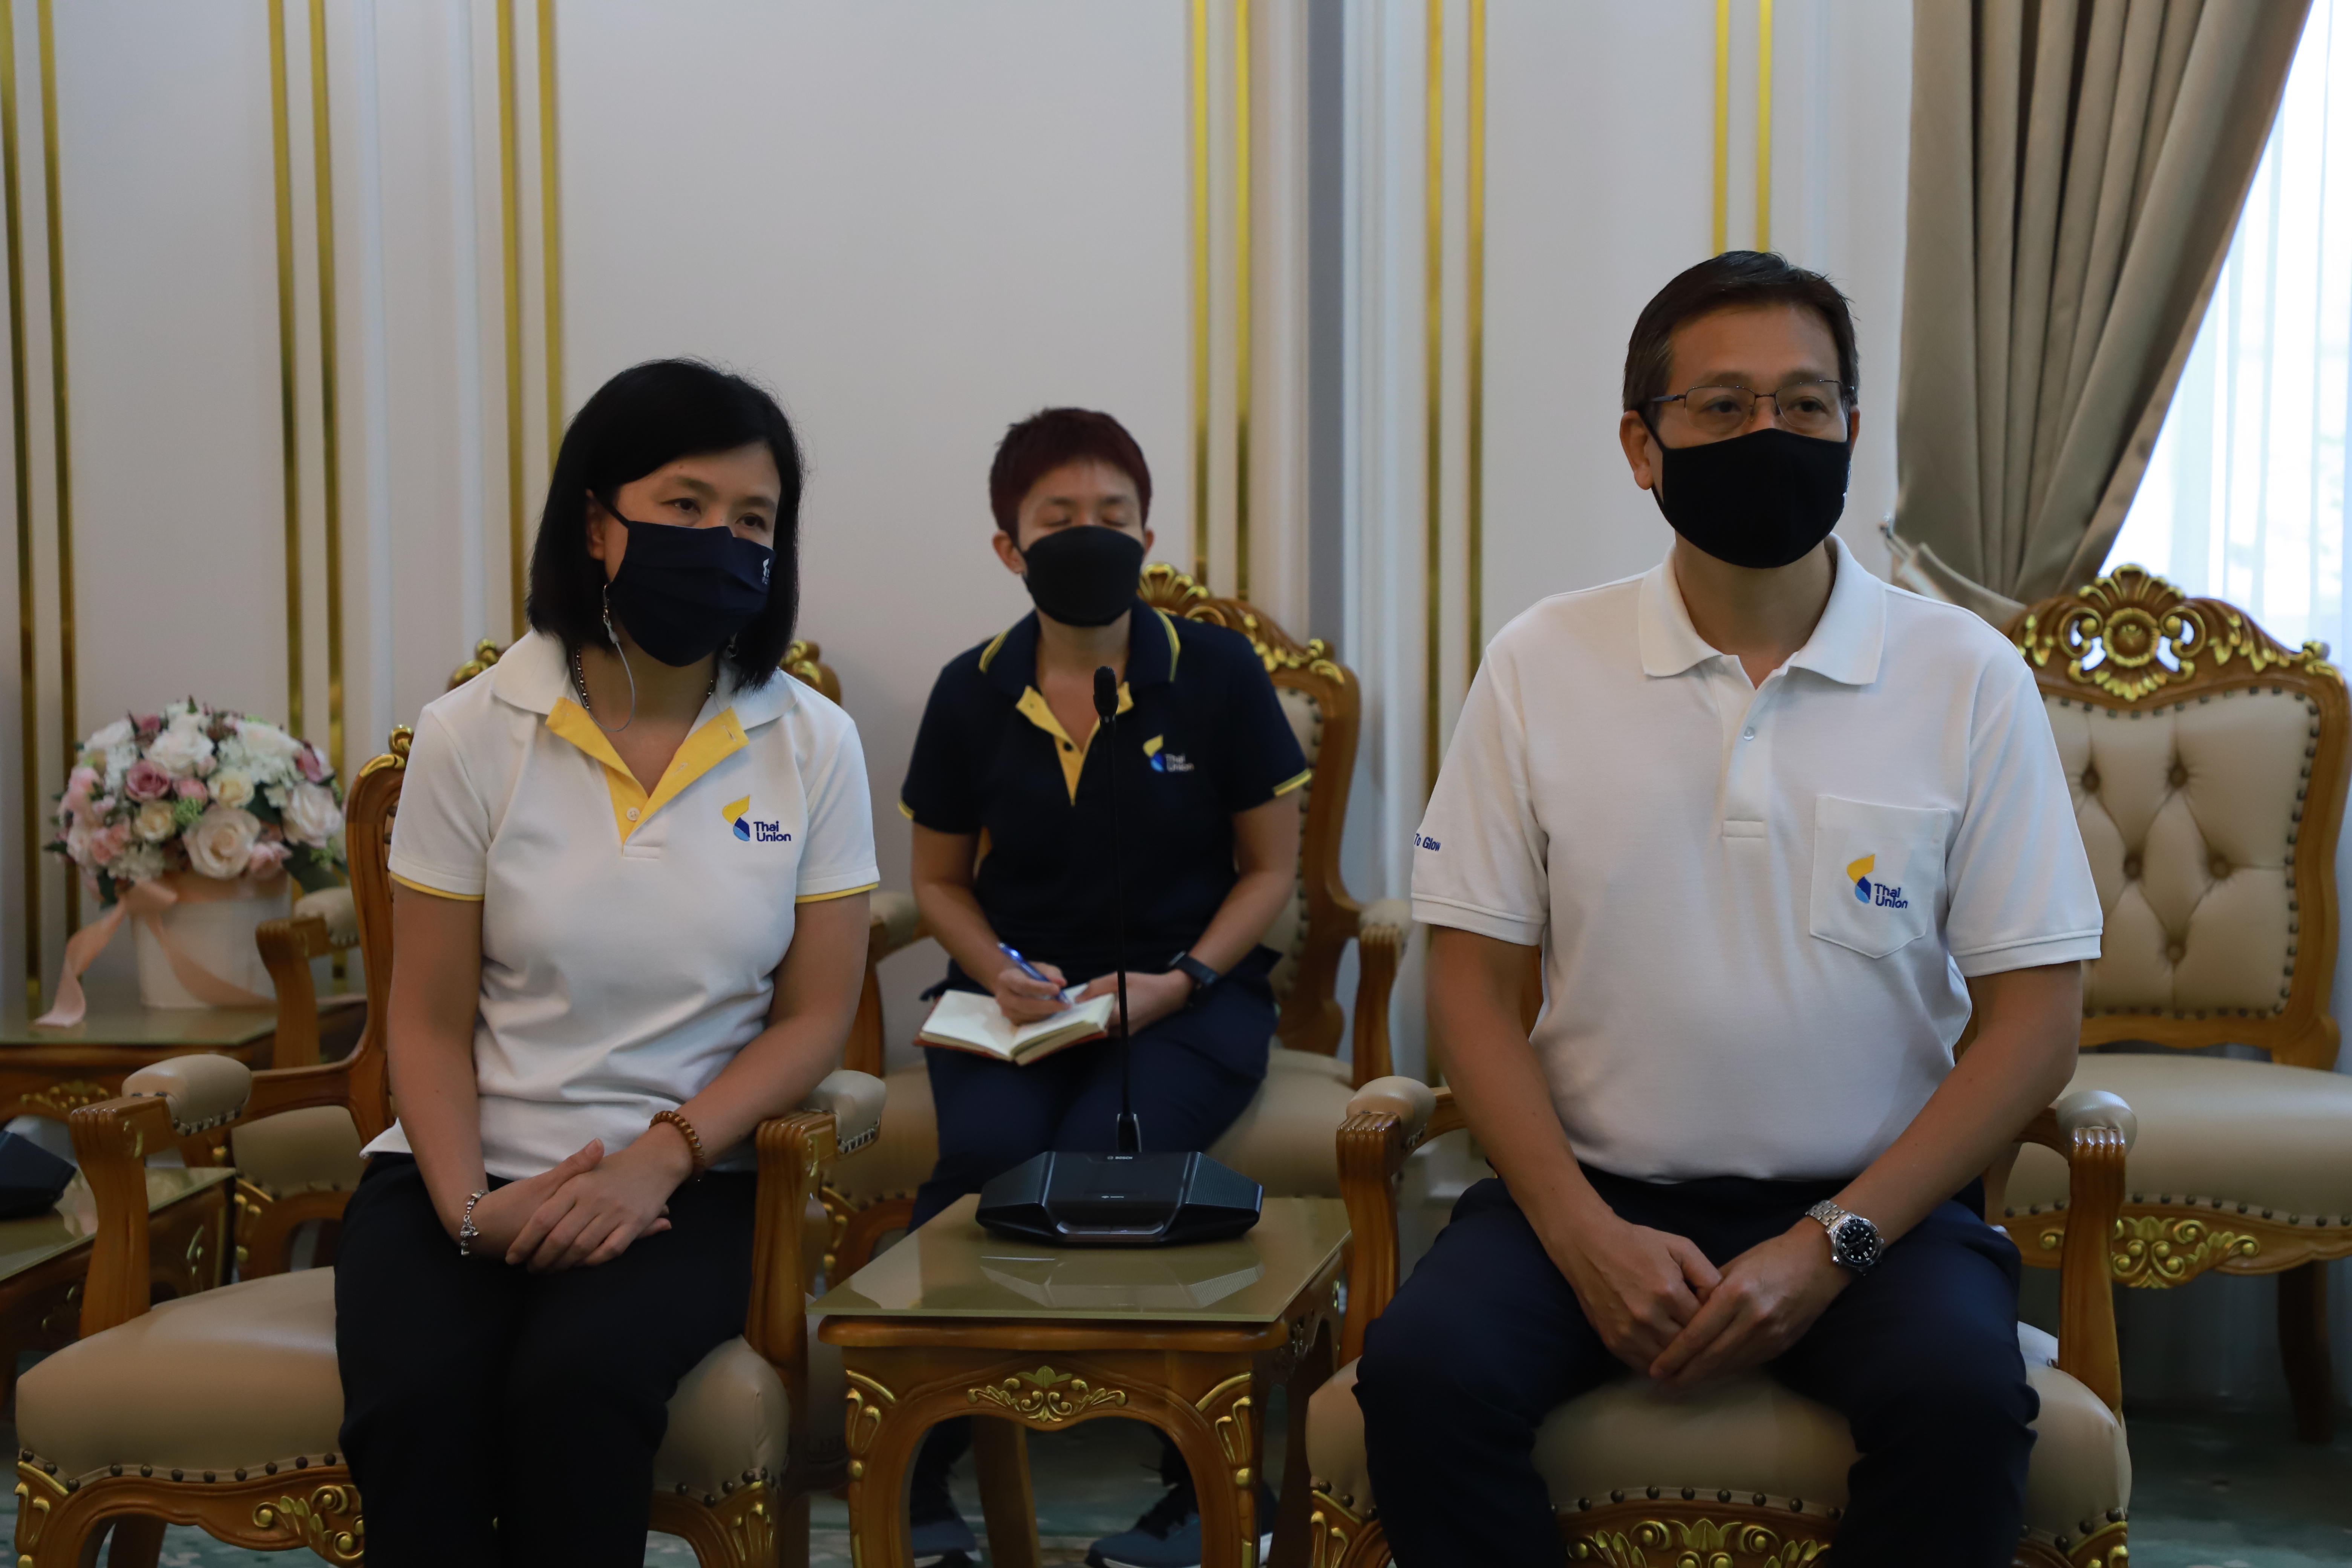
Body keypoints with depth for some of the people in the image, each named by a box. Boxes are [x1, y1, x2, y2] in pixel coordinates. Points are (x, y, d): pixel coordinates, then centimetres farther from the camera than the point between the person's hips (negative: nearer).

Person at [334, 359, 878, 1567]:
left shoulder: (813, 747, 2)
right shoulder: (473, 735, 0)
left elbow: (815, 1014, 2)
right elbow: (430, 1020, 2)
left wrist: (658, 1158, -12)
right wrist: (468, 1207, -14)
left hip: (686, 1180, 0)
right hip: (466, 1169, 1)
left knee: (576, 1387, -30)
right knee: (416, 1407, -29)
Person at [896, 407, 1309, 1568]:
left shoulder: (1217, 672, -2)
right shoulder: (972, 692, 4)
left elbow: (1269, 869, 4)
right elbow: (940, 879, 14)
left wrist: (1182, 980, -11)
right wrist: (999, 971, -6)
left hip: (1188, 992, -2)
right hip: (1014, 995, 2)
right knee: (988, 1153, -30)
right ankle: (913, 1473, -8)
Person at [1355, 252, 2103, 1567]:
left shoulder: (1968, 677, 0)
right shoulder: (1540, 666, 3)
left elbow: (2037, 1017, -1)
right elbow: (1474, 979, 3)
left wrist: (1830, 1244, -12)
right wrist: (1584, 1233, -11)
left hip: (1866, 1201, 0)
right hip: (1597, 1187, 1)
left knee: (1963, 1396, -30)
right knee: (1423, 1371, -27)